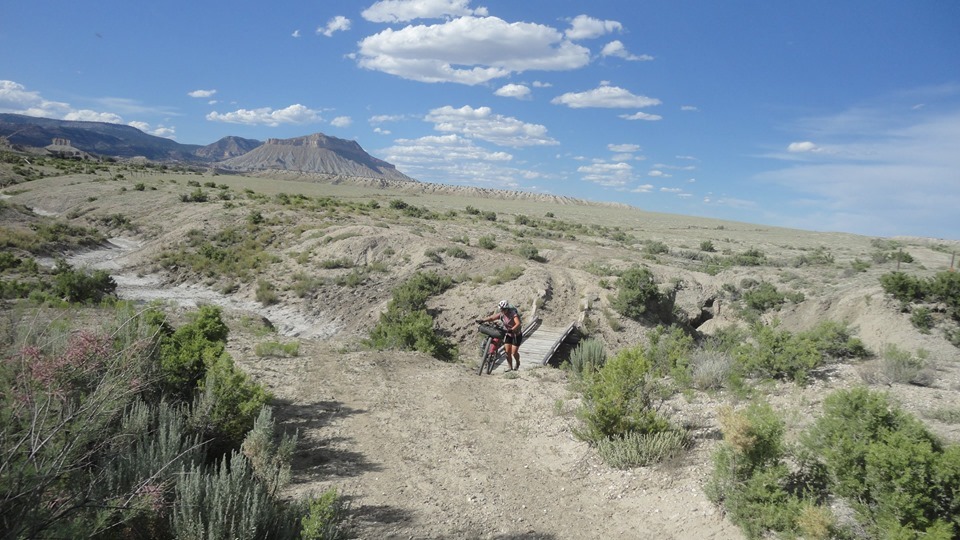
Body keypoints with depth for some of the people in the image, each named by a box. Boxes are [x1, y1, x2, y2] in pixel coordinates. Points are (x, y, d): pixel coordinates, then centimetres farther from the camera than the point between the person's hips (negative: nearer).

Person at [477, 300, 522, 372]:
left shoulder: (513, 313, -27)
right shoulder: (501, 314, -8)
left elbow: (518, 324, -40)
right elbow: (492, 318, -5)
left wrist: (511, 329, -58)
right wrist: (482, 320, -20)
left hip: (517, 334, -5)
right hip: (508, 334, 5)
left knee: (514, 352, -8)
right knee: (507, 351, -6)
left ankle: (518, 364, 23)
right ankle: (510, 368, 7)